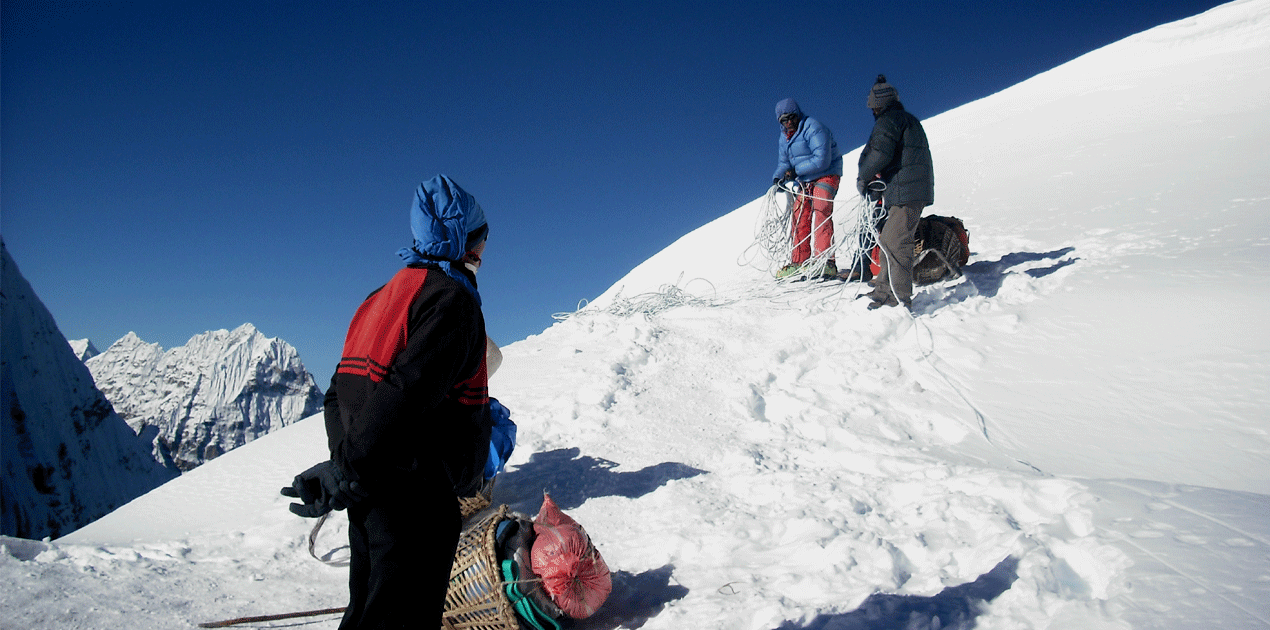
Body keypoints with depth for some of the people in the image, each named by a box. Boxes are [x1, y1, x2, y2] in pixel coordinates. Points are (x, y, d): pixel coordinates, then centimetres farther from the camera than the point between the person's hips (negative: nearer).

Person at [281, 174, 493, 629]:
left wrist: (343, 463, 6)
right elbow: (407, 393, -24)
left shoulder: (381, 298, 16)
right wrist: (349, 470, -20)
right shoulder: (451, 297, -12)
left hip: (370, 496, 9)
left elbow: (339, 392, 11)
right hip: (418, 497, -9)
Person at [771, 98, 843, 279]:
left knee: (820, 215, -20)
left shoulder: (813, 128, -17)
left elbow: (822, 160, -24)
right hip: (805, 181, 8)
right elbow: (784, 163, 14)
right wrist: (778, 178, -8)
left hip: (826, 176, -8)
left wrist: (796, 171, -23)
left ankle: (825, 262, -24)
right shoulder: (783, 137, 9)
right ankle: (799, 262, 9)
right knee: (799, 219, 2)